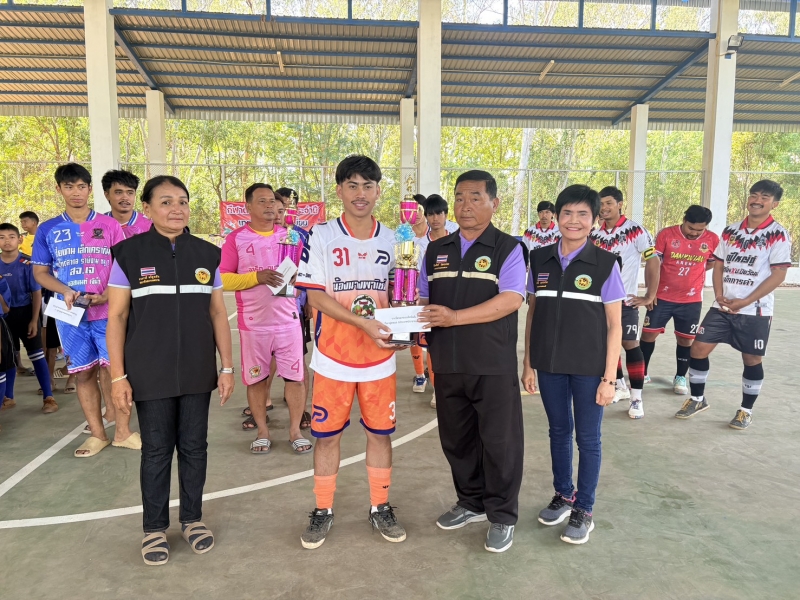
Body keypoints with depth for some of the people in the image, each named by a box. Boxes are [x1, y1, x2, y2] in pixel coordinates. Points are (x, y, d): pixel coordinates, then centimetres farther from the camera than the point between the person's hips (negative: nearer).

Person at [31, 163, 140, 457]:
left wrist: (105, 296, -14)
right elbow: (40, 272, 9)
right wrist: (65, 290, -11)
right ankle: (97, 434, 20)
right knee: (84, 373, 8)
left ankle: (123, 431, 9)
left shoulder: (109, 225, 2)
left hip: (107, 311, -2)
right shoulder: (48, 230, 6)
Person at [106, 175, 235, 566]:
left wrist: (227, 366, 3)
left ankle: (192, 518, 31)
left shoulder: (207, 254, 3)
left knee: (194, 447, 11)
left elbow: (218, 313, 6)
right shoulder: (129, 253, -4)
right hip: (150, 374, -2)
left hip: (197, 372, 2)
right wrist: (118, 376, -7)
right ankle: (154, 527, 28)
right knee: (156, 451, 9)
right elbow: (117, 317, -4)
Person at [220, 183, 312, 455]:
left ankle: (295, 430, 18)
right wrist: (256, 277, -20)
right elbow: (223, 279, -7)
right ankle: (262, 431, 24)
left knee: (295, 376, 3)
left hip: (288, 321, 2)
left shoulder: (289, 236, 8)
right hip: (253, 324, -1)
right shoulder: (236, 238, -1)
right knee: (255, 378, 9)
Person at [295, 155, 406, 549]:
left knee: (380, 432, 11)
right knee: (327, 434, 8)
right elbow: (315, 296, -10)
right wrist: (364, 324, -21)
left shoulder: (392, 240, 4)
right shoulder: (320, 237, -6)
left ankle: (380, 507, 30)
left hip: (380, 356, 3)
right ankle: (323, 511, 27)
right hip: (334, 356, -2)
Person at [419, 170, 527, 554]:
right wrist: (413, 322, -7)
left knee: (499, 441, 6)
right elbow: (425, 300, 15)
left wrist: (456, 316, -24)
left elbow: (511, 300, -17)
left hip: (494, 365, -5)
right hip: (448, 363, 5)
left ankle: (502, 517, 24)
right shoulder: (436, 251, 12)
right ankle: (472, 503, 37)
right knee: (456, 439, 16)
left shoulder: (508, 249, -4)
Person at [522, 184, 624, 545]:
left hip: (589, 366, -3)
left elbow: (614, 325, -6)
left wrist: (609, 377, -9)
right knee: (558, 431, 17)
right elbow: (532, 312, 7)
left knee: (587, 437, 8)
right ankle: (563, 496, 36)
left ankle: (583, 510, 25)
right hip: (550, 364, 3)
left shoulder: (605, 264, -7)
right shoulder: (540, 260, 2)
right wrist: (528, 363, 5)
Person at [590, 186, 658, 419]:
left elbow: (653, 260, -9)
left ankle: (636, 397, 4)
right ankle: (620, 386, 29)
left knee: (630, 344, -4)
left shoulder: (635, 231, -10)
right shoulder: (595, 233, 6)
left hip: (625, 299, -5)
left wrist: (650, 296, -10)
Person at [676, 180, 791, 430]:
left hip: (756, 310, -4)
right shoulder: (730, 230, 8)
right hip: (722, 307, 4)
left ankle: (746, 410, 25)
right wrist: (719, 295, -4)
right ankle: (697, 399, 19)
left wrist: (745, 301, -16)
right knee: (698, 348, 1)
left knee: (752, 360, 6)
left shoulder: (778, 235, -6)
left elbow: (778, 275, -11)